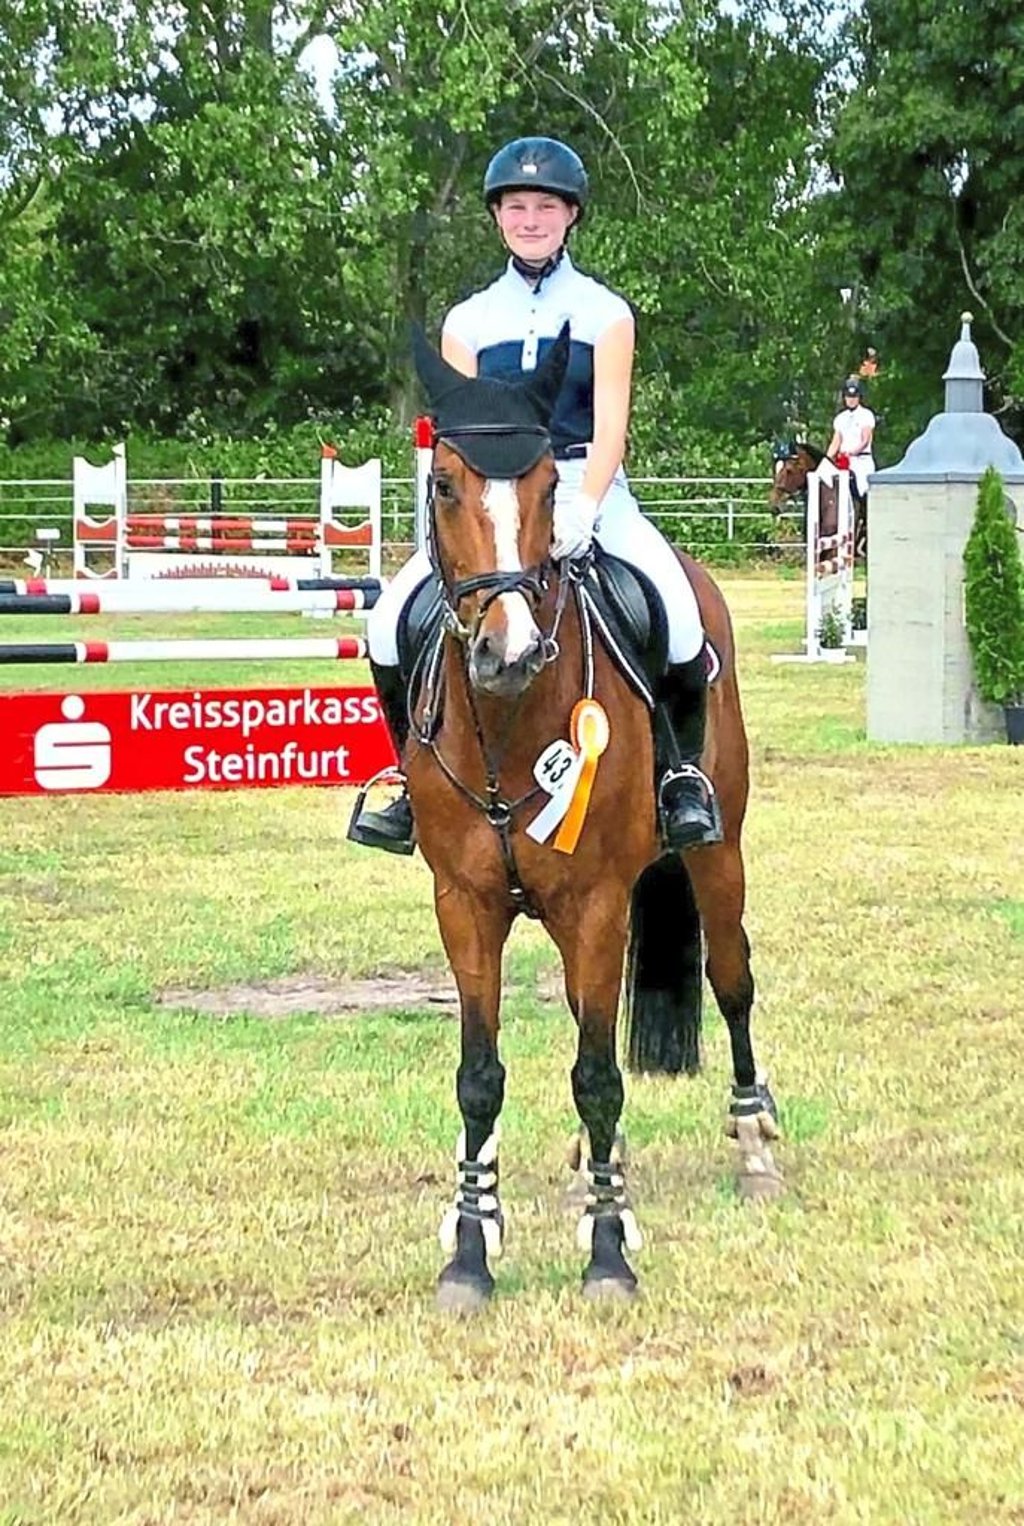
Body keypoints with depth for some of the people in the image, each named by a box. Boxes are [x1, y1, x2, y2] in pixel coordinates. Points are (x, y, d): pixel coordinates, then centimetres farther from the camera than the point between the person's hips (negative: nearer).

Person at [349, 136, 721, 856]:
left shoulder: (605, 313, 6)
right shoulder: (469, 322, 12)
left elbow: (609, 427, -4)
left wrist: (578, 512, -22)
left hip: (590, 491, -2)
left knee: (677, 616, -29)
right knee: (391, 620, -20)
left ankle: (686, 773, -7)